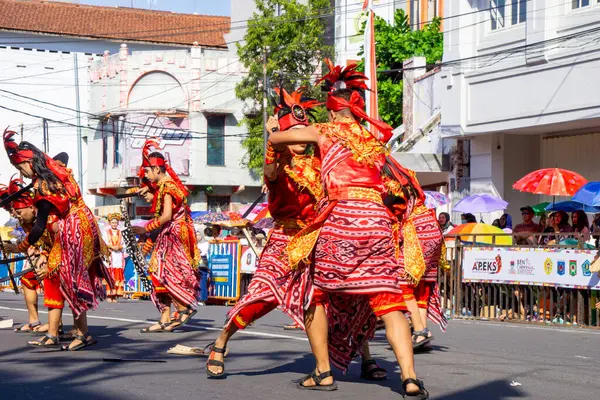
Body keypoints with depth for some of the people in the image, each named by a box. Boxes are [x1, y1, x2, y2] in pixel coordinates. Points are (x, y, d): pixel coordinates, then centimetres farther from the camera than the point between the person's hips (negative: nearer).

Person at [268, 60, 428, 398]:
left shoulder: (324, 132, 10)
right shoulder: (376, 138, 21)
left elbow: (274, 139, 18)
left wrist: (289, 149, 41)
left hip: (339, 218, -3)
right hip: (378, 218, 3)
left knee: (315, 294, 14)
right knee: (389, 303, 1)